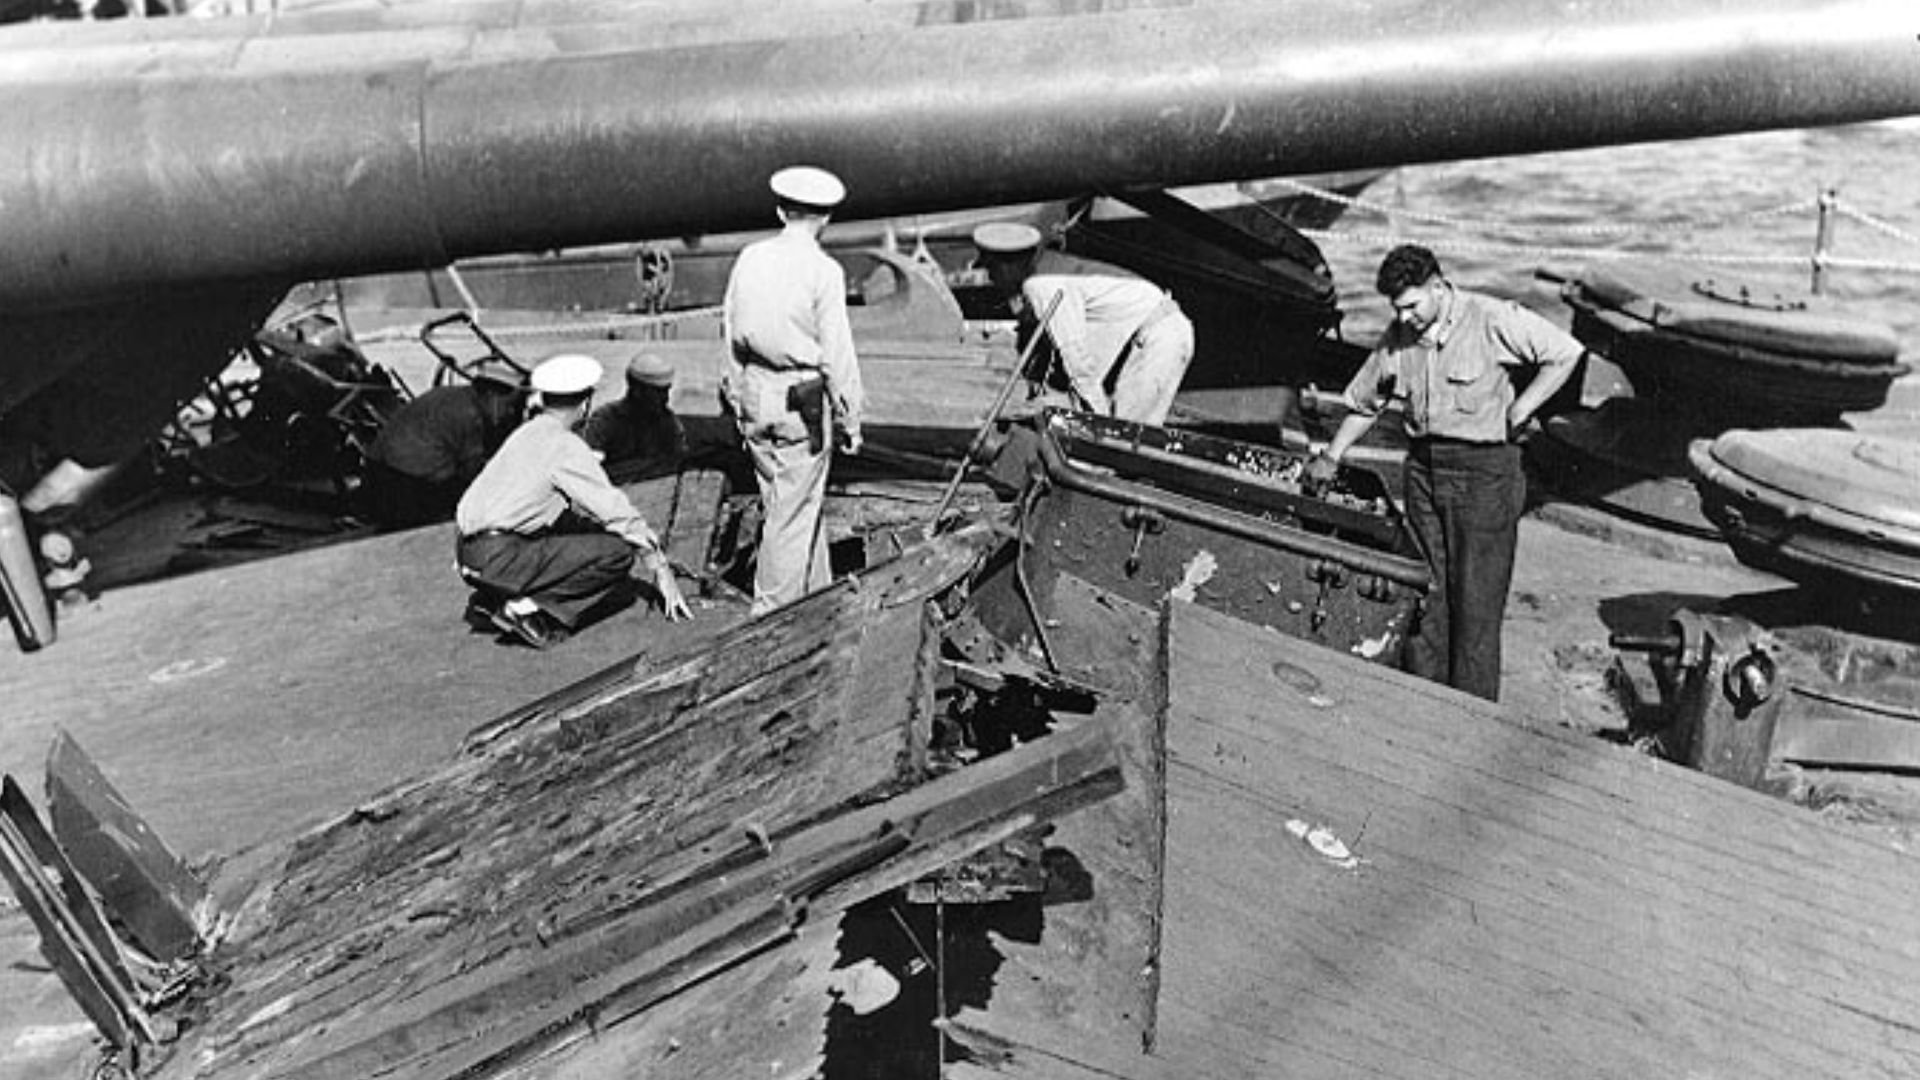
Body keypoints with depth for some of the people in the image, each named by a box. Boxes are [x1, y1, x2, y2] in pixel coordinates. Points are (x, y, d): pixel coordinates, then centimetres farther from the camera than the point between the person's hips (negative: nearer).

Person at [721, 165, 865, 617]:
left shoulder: (750, 258, 3)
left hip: (754, 399, 6)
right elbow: (837, 354, -13)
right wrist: (850, 418, -3)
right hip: (802, 403, -6)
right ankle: (772, 612, 12)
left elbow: (733, 335, 9)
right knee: (792, 513, 4)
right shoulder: (823, 271, -14)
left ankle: (816, 595, 32)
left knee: (789, 501, 19)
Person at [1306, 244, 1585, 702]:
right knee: (1423, 592, 8)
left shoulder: (1491, 320, -10)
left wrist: (1518, 410, -10)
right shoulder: (1397, 338, 6)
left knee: (1477, 600, -2)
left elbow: (1565, 352, -7)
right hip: (1423, 466, 5)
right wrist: (1330, 458, 20)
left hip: (1483, 467, -5)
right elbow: (1364, 403, 20)